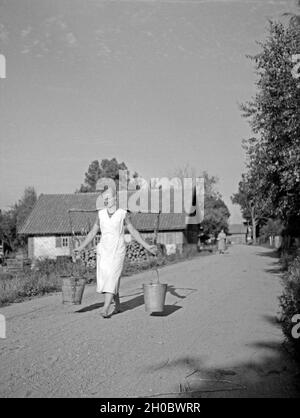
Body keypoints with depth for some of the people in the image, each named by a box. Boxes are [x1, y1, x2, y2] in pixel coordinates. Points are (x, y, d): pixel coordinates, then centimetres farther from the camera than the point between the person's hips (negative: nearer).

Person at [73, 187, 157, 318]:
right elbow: (93, 232, 11)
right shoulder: (101, 214, 5)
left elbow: (133, 232, 1)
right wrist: (81, 248, 6)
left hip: (118, 251, -4)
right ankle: (117, 305, 22)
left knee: (112, 278, -15)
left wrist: (147, 246, -5)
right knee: (104, 279, 3)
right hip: (104, 251, 4)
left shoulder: (123, 214, -5)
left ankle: (105, 310, -17)